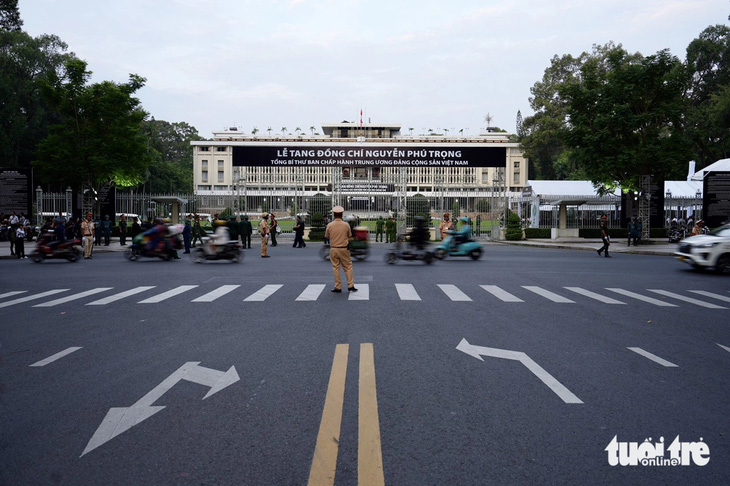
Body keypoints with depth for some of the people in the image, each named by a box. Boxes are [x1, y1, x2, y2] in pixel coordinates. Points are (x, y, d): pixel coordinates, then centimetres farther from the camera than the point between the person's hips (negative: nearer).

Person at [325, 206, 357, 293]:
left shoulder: (329, 225, -7)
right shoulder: (346, 225, -8)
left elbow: (327, 236, 5)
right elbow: (349, 236, 3)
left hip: (333, 249, 1)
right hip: (344, 249, -1)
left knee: (336, 268, 8)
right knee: (348, 267, 10)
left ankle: (338, 287, 10)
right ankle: (350, 286, 8)